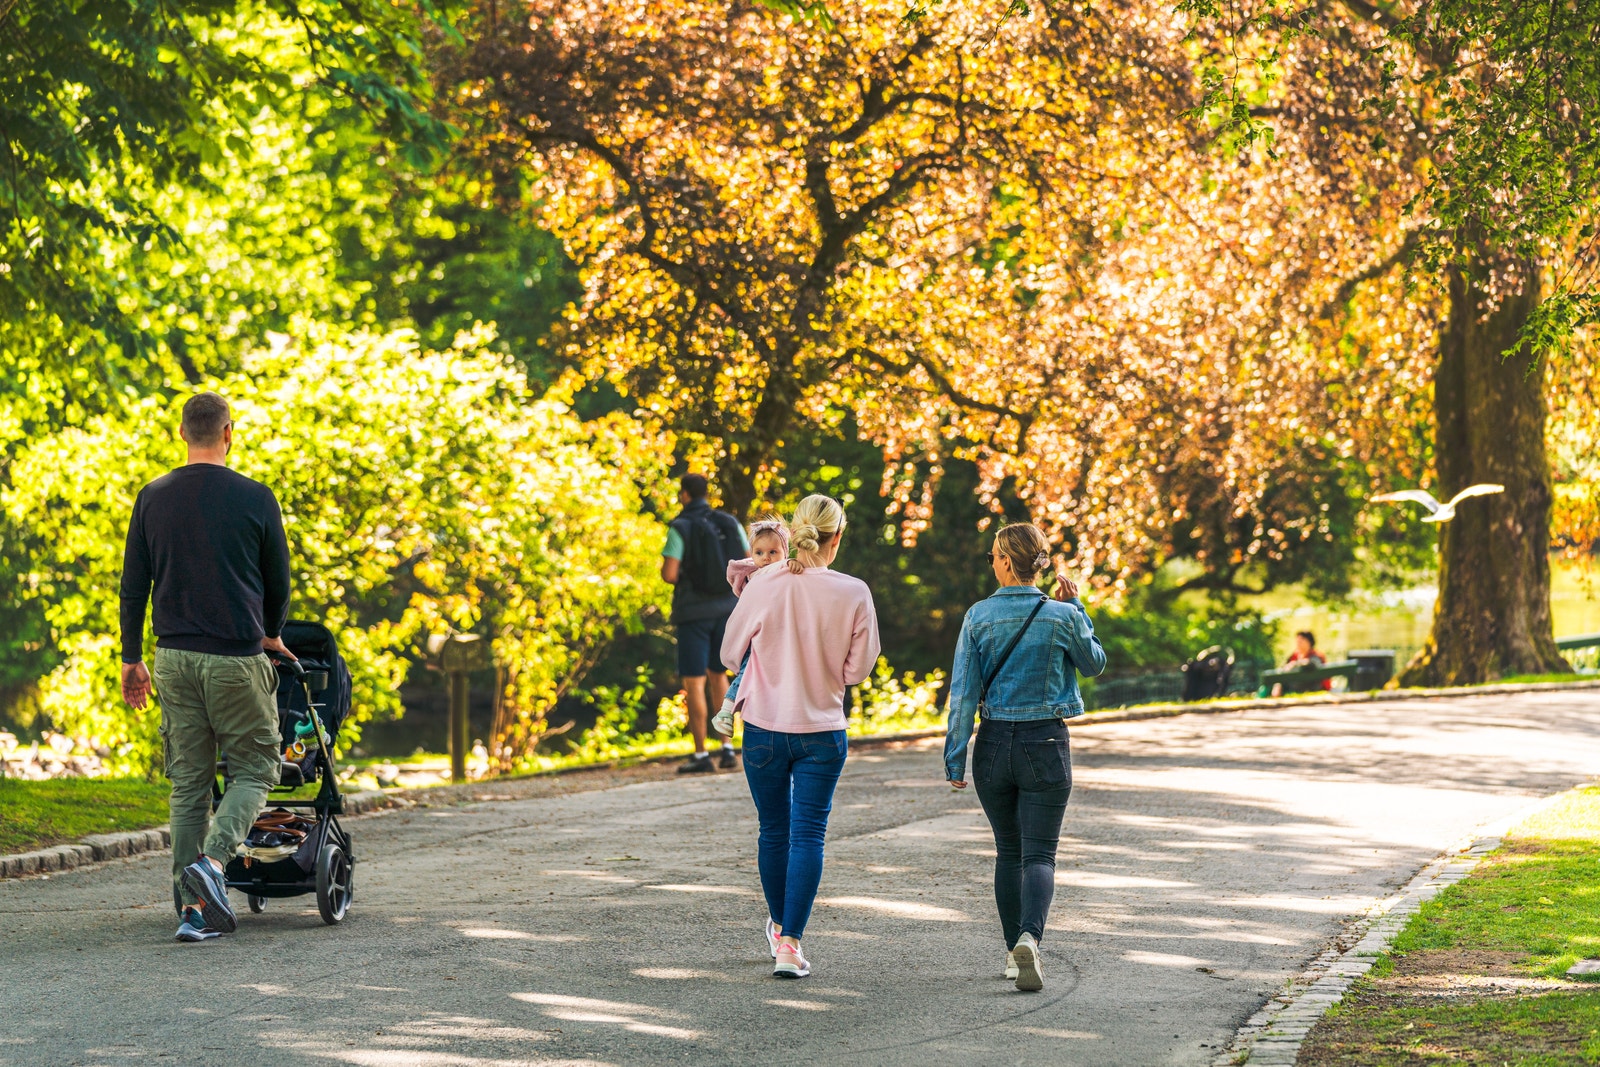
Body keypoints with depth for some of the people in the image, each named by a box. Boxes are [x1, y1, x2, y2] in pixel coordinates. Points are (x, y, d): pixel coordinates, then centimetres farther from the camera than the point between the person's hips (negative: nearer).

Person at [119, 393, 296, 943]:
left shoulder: (153, 498, 4)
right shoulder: (255, 499, -4)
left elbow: (133, 586, 7)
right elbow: (278, 581, 6)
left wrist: (131, 659, 15)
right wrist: (271, 635, 25)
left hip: (174, 659, 4)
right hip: (237, 659, -4)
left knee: (188, 783, 8)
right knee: (254, 770, 7)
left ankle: (196, 908, 4)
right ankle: (211, 861, -18)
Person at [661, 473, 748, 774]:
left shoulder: (679, 528, -11)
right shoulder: (730, 523, 4)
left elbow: (669, 574, -17)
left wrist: (668, 569, 8)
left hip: (693, 612, -5)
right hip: (726, 609, 5)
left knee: (694, 683, 1)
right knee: (718, 676, 20)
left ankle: (701, 755, -3)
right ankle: (727, 749, 13)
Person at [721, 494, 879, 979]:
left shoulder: (764, 585, -10)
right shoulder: (853, 594, -11)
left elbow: (729, 653, 2)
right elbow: (858, 670, -2)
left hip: (764, 726, 1)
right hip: (822, 730, -1)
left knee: (774, 830, 16)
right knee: (808, 834, 2)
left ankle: (780, 927, 34)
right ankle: (790, 944, -7)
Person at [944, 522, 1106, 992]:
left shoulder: (979, 617, -6)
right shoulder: (1062, 616, -7)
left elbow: (964, 691, -6)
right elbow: (1094, 664, 12)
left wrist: (955, 758, -2)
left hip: (994, 742, 1)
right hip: (1046, 743, -1)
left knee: (1008, 851, 17)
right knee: (1039, 853, -2)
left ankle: (1014, 950, 21)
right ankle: (1029, 937, -27)